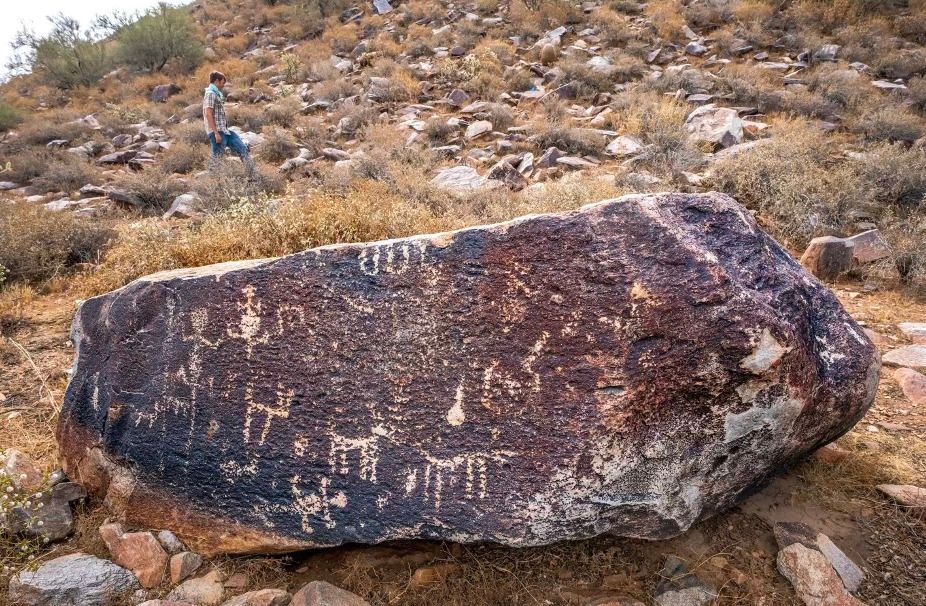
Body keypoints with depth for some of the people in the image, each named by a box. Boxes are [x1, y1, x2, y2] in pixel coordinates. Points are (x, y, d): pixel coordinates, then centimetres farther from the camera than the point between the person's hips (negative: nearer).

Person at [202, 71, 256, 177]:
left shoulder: (217, 94, 19)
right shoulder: (211, 94, -10)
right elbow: (208, 114, -18)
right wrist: (216, 133, -22)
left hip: (224, 131, 10)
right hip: (217, 132, -10)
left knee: (242, 149, 8)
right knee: (217, 157, -6)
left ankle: (254, 175, 9)